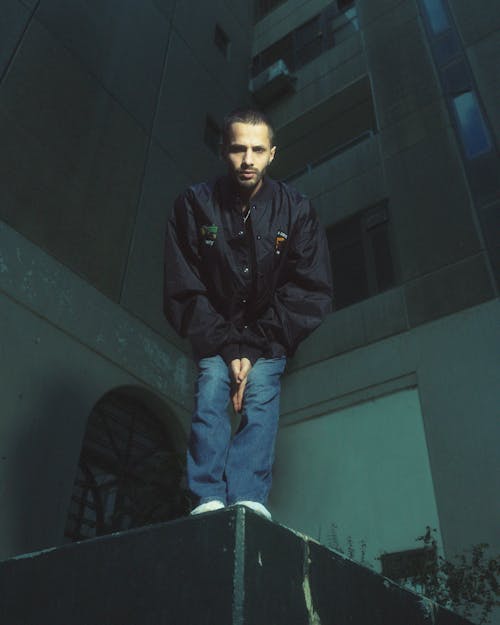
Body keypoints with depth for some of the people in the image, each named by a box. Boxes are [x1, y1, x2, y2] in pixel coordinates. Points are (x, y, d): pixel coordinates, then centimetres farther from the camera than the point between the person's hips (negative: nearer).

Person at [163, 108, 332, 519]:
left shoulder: (296, 210, -9)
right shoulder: (195, 205, -9)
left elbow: (312, 293, -11)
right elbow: (184, 290, -10)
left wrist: (254, 351, -18)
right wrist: (229, 350, -19)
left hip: (271, 335, 0)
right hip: (215, 332, 0)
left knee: (261, 392, -23)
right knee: (211, 391, -22)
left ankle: (248, 499, -33)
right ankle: (209, 499, -30)